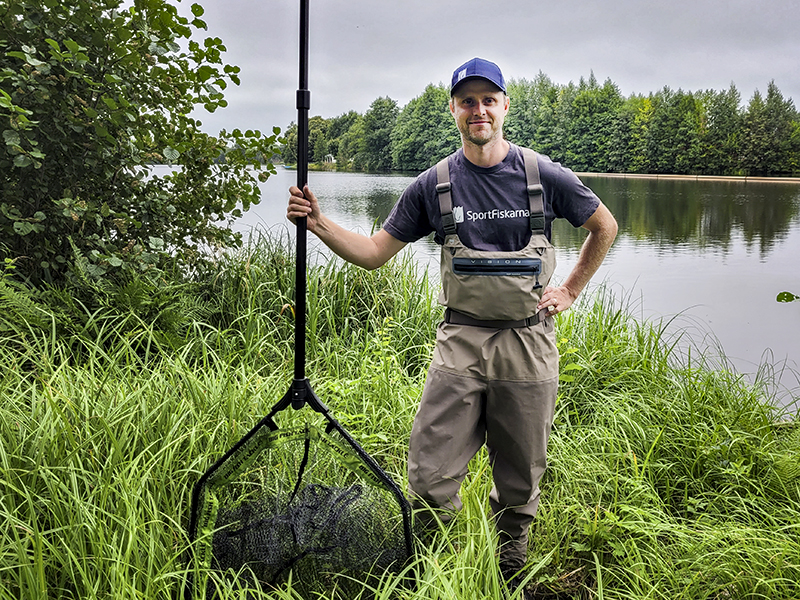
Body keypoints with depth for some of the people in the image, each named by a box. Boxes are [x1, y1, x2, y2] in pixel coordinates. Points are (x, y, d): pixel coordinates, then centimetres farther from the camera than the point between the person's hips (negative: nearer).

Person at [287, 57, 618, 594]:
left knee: (520, 479, 11)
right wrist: (319, 223, -11)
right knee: (430, 478, -4)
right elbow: (374, 253, 3)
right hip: (460, 343, 1)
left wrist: (570, 290, 8)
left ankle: (512, 571, 33)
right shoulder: (434, 185, 2)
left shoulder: (545, 176, -1)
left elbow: (605, 227, 14)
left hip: (528, 344, 0)